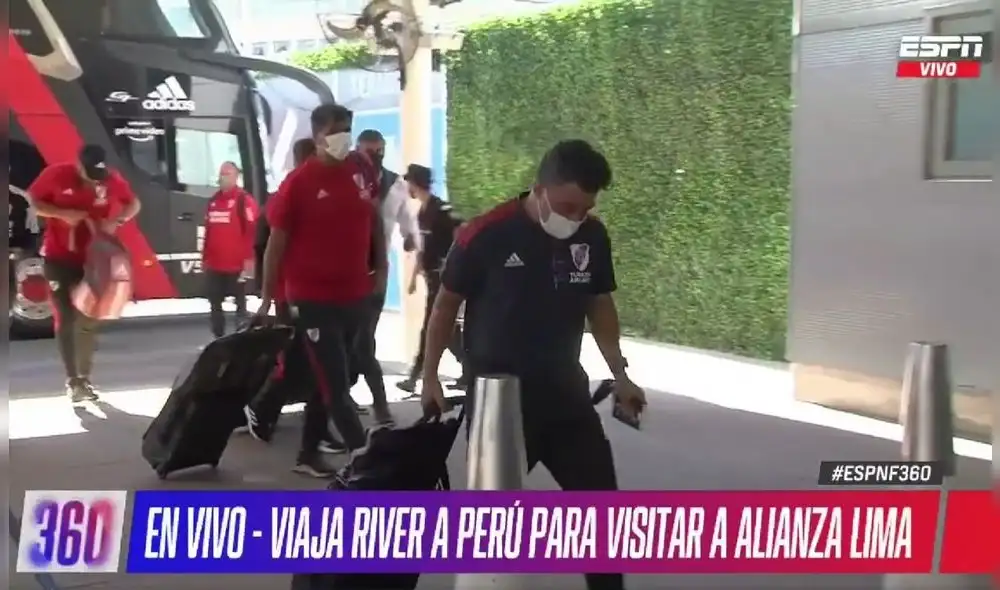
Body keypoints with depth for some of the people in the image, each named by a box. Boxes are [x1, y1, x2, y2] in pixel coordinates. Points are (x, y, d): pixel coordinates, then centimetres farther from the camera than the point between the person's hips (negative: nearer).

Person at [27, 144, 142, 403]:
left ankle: (84, 378, 19)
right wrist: (63, 214, -22)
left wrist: (116, 220, -17)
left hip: (92, 258, 2)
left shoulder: (112, 178, -10)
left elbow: (134, 204, 3)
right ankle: (72, 379, 1)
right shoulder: (56, 175, -15)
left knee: (89, 320, 8)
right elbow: (32, 202, -5)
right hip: (58, 257, -2)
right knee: (65, 319, -3)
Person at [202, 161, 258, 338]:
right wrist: (205, 258, 18)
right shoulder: (213, 201, 15)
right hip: (214, 265, 7)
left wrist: (249, 259, -17)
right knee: (215, 304, 11)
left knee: (240, 303, 1)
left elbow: (252, 231, -13)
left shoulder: (245, 200, -8)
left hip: (237, 264, -7)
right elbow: (208, 232, 20)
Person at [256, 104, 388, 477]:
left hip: (355, 296, 6)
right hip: (313, 300, -6)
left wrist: (381, 265, 9)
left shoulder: (360, 174, 3)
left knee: (326, 379, 16)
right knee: (335, 386, -6)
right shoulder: (299, 182, -11)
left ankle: (308, 454, 29)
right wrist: (268, 299, -8)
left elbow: (373, 221, 18)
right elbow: (276, 243, -8)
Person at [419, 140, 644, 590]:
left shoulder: (593, 237, -3)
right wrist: (430, 376, -3)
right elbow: (446, 305, -4)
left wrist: (620, 375, 4)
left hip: (565, 393, 4)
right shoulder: (486, 235, -17)